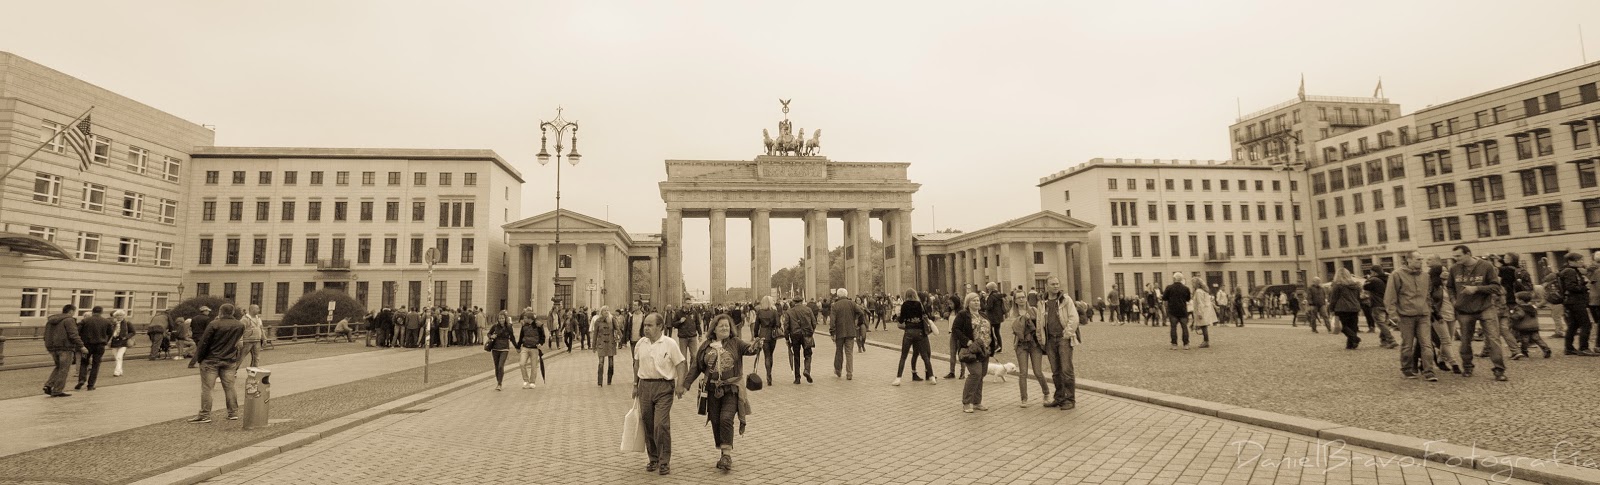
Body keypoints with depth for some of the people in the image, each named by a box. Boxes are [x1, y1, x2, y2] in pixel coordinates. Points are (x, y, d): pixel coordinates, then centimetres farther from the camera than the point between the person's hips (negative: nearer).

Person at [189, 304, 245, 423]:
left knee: (206, 388, 3)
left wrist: (198, 358, 1)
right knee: (229, 387, 11)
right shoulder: (240, 326, 2)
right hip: (230, 361, 4)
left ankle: (205, 415, 3)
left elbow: (204, 342, -8)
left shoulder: (214, 324, -11)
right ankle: (233, 412, 14)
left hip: (211, 361, -4)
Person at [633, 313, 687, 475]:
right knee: (647, 425, 10)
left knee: (661, 425, -12)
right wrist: (635, 385, 17)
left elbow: (680, 364, -5)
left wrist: (680, 384, -14)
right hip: (645, 386, 5)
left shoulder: (669, 344, -7)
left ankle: (664, 462, 0)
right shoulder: (640, 344, 6)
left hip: (663, 386, -5)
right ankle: (653, 459, 25)